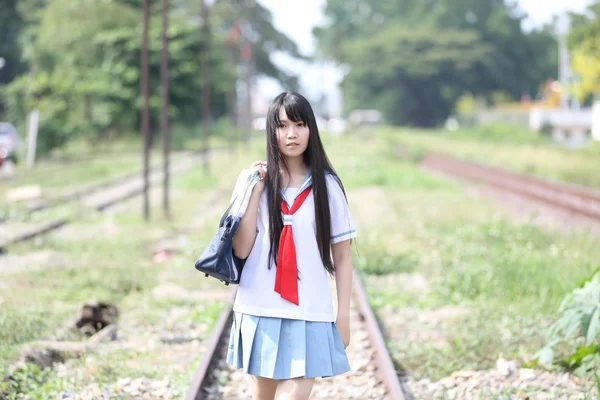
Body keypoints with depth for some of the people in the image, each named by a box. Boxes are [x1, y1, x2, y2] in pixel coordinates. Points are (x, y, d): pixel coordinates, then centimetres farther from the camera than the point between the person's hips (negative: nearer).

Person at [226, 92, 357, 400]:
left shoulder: (327, 185, 0)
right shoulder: (258, 180, 2)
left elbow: (342, 255, 4)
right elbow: (241, 249, -6)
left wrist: (343, 315, 2)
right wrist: (255, 192, -10)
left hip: (309, 313, -1)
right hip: (260, 309, 2)